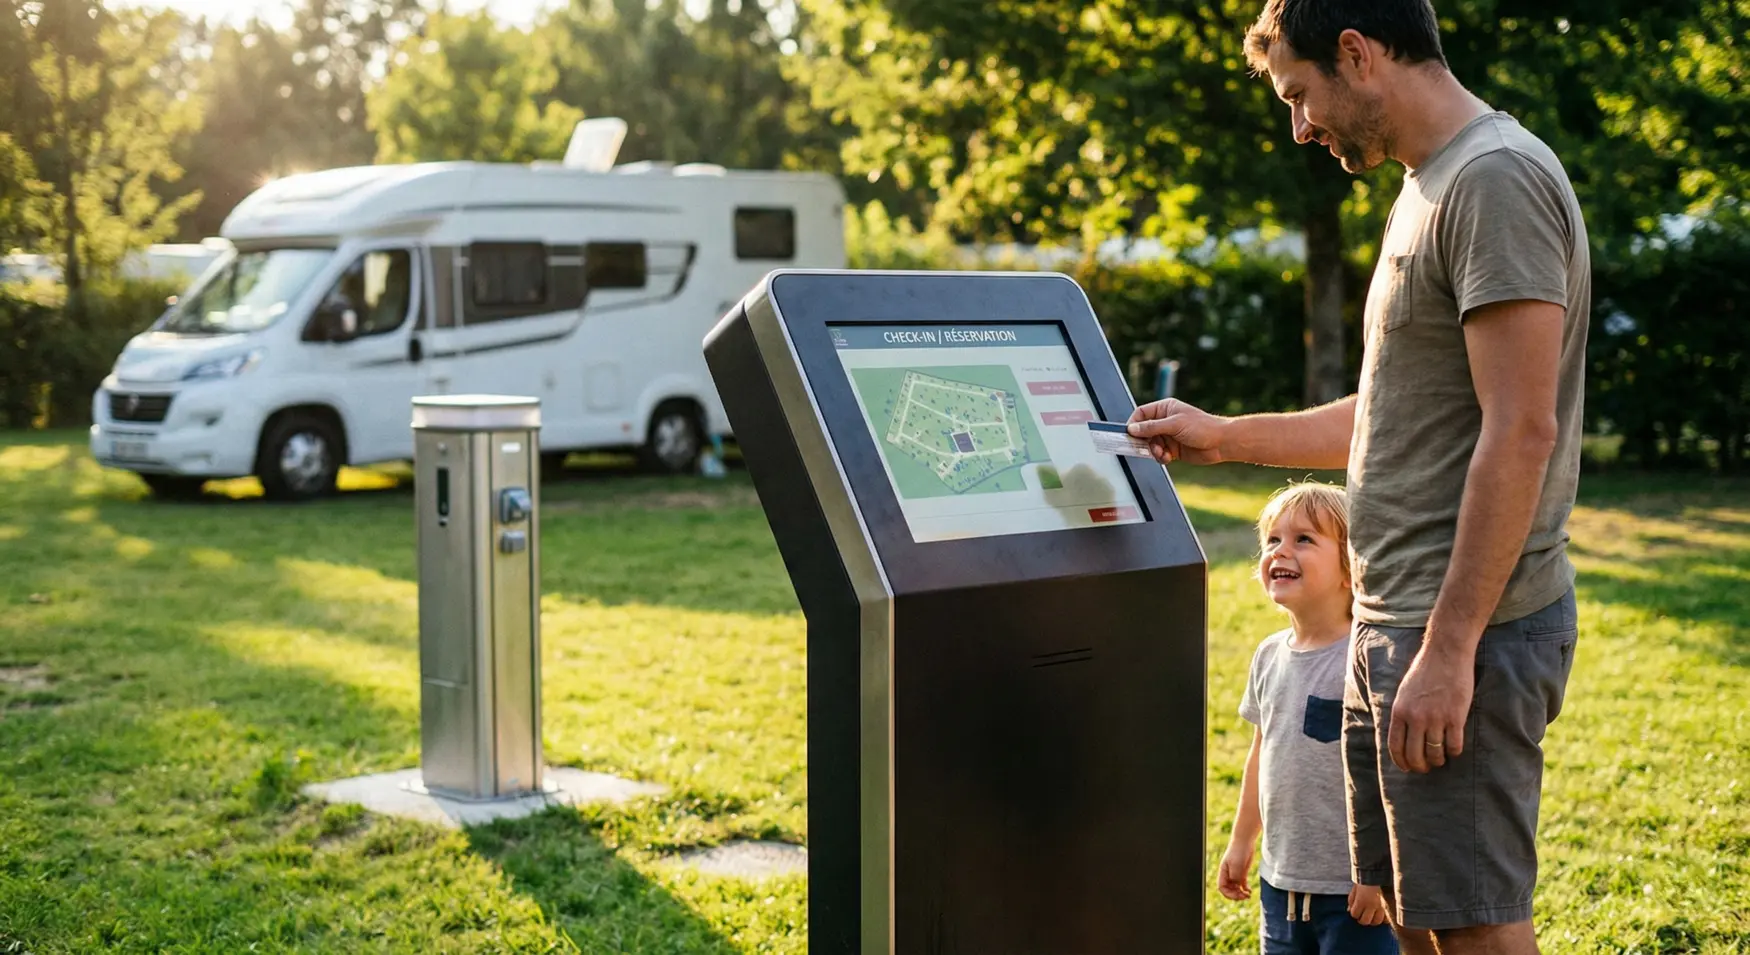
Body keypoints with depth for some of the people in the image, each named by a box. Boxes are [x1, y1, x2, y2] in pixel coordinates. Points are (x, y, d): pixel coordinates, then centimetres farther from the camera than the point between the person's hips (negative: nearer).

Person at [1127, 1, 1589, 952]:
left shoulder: (1497, 178, -15)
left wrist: (1449, 650, -23)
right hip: (1392, 623, 10)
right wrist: (1223, 437, 25)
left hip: (1469, 628, -10)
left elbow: (1520, 431, -22)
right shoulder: (1428, 189, 17)